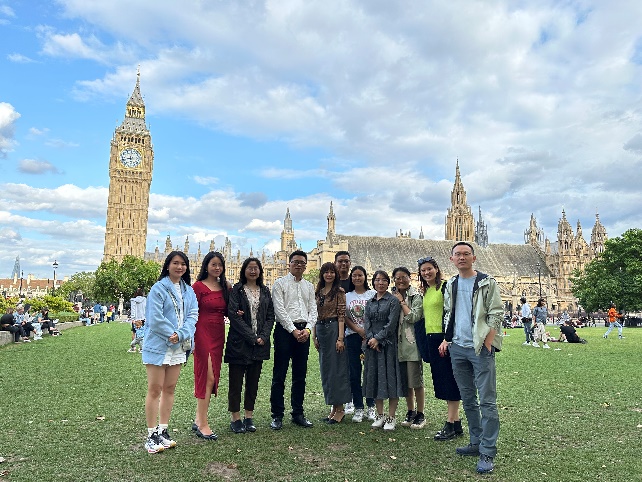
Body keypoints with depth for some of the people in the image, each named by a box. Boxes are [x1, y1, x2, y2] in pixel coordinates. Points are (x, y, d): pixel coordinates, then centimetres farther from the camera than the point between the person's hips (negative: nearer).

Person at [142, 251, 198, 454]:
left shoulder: (189, 291, 9)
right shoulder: (159, 288, -8)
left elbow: (192, 315, 0)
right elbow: (155, 319, -16)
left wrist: (180, 335, -15)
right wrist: (171, 335, -13)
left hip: (179, 346, 6)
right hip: (158, 345, -6)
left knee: (169, 389, 12)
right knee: (155, 390, 2)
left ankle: (163, 431, 24)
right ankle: (152, 435, 12)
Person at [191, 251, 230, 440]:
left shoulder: (224, 286, 11)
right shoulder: (198, 286, -6)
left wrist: (230, 291, -2)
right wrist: (191, 338, -13)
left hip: (219, 334, 6)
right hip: (203, 334, -6)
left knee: (212, 377, 10)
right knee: (208, 376, -6)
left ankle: (198, 420, 23)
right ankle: (203, 425, 4)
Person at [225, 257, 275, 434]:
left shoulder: (265, 291, 11)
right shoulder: (236, 290, -2)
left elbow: (270, 316, 8)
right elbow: (233, 315, -11)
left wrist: (263, 337, -7)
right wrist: (252, 337, -14)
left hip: (260, 342, 4)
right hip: (239, 342, -4)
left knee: (253, 381, 10)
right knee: (236, 381, 3)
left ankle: (249, 417, 21)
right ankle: (235, 419, 15)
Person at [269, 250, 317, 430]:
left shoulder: (309, 286, 15)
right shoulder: (280, 283, 1)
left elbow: (313, 310, 10)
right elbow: (279, 310, -8)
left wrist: (307, 329, -7)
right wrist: (293, 330, -13)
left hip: (304, 332, 5)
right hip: (285, 330, -5)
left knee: (300, 375, 11)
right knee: (279, 375, -1)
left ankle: (298, 414, 21)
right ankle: (277, 415, 8)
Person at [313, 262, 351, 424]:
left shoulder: (339, 292, -5)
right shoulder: (318, 292, 12)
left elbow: (341, 316, -10)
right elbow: (314, 315, 14)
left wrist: (340, 338, -16)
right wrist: (314, 336, 9)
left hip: (334, 329, -6)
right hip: (320, 331, 7)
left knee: (336, 368, -2)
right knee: (325, 369, 11)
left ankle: (340, 408, 9)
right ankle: (333, 406, 22)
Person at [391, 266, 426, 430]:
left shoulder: (416, 296, -3)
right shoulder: (393, 297, 13)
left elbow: (414, 317, -16)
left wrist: (402, 302, -10)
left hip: (413, 343, -6)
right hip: (399, 344, 6)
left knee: (416, 381, 0)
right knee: (404, 381, 13)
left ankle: (420, 415, 14)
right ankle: (410, 412, 26)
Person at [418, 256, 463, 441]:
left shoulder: (445, 286, -9)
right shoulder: (425, 291, 16)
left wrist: (447, 339, -22)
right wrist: (425, 342, 19)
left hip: (444, 338, -9)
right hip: (430, 339, 9)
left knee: (450, 379, -2)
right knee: (440, 379, 12)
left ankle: (450, 424, 5)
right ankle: (456, 423, 23)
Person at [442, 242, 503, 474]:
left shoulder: (486, 283, -4)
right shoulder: (451, 285, 12)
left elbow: (495, 315, -7)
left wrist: (487, 345, -14)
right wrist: (446, 340, 9)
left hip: (480, 349, -6)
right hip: (457, 349, 6)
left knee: (487, 401, -3)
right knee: (468, 400, 13)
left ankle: (487, 452, 3)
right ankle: (476, 442, 26)